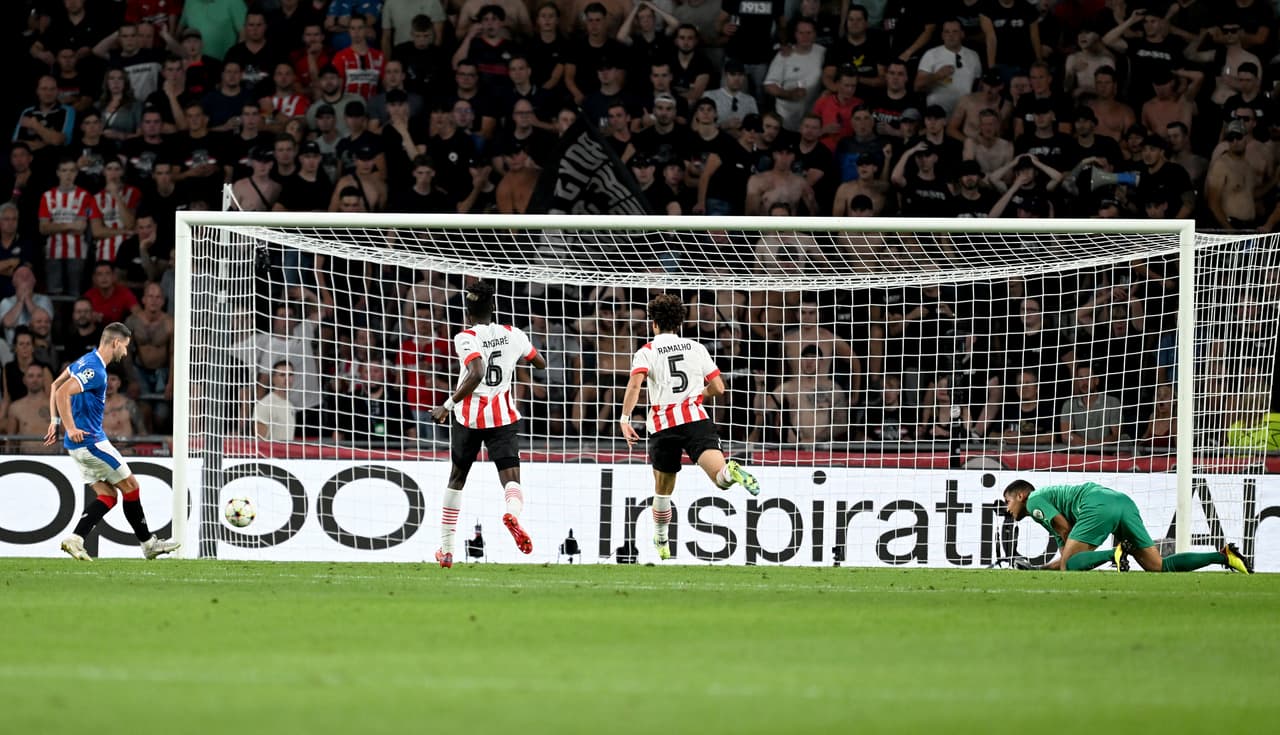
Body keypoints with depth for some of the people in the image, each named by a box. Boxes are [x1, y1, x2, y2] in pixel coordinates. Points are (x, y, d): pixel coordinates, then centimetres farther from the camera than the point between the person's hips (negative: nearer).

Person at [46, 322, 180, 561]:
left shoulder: (86, 361, 12)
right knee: (130, 486, 2)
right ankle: (148, 543, 11)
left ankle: (75, 539, -5)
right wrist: (71, 429, -25)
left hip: (80, 444, 10)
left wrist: (55, 422, 19)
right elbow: (62, 393, -28)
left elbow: (56, 385, 22)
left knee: (109, 495, 8)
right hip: (90, 441, -10)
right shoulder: (95, 370, -19)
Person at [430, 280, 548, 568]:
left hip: (469, 417, -1)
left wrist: (448, 406, -21)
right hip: (504, 417, 1)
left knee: (456, 480, 18)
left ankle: (446, 550, 24)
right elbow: (541, 364, 21)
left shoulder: (466, 338, -9)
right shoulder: (513, 335, 5)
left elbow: (476, 373, -26)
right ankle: (512, 512, -48)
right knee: (512, 479, -10)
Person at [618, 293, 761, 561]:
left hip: (663, 425, 0)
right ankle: (730, 471, -54)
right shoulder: (696, 348, 15)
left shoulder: (646, 352, 8)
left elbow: (635, 384, -12)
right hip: (696, 419, 0)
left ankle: (661, 543, 30)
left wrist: (624, 419, -15)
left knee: (663, 489, 20)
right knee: (720, 476, -20)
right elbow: (718, 388, 14)